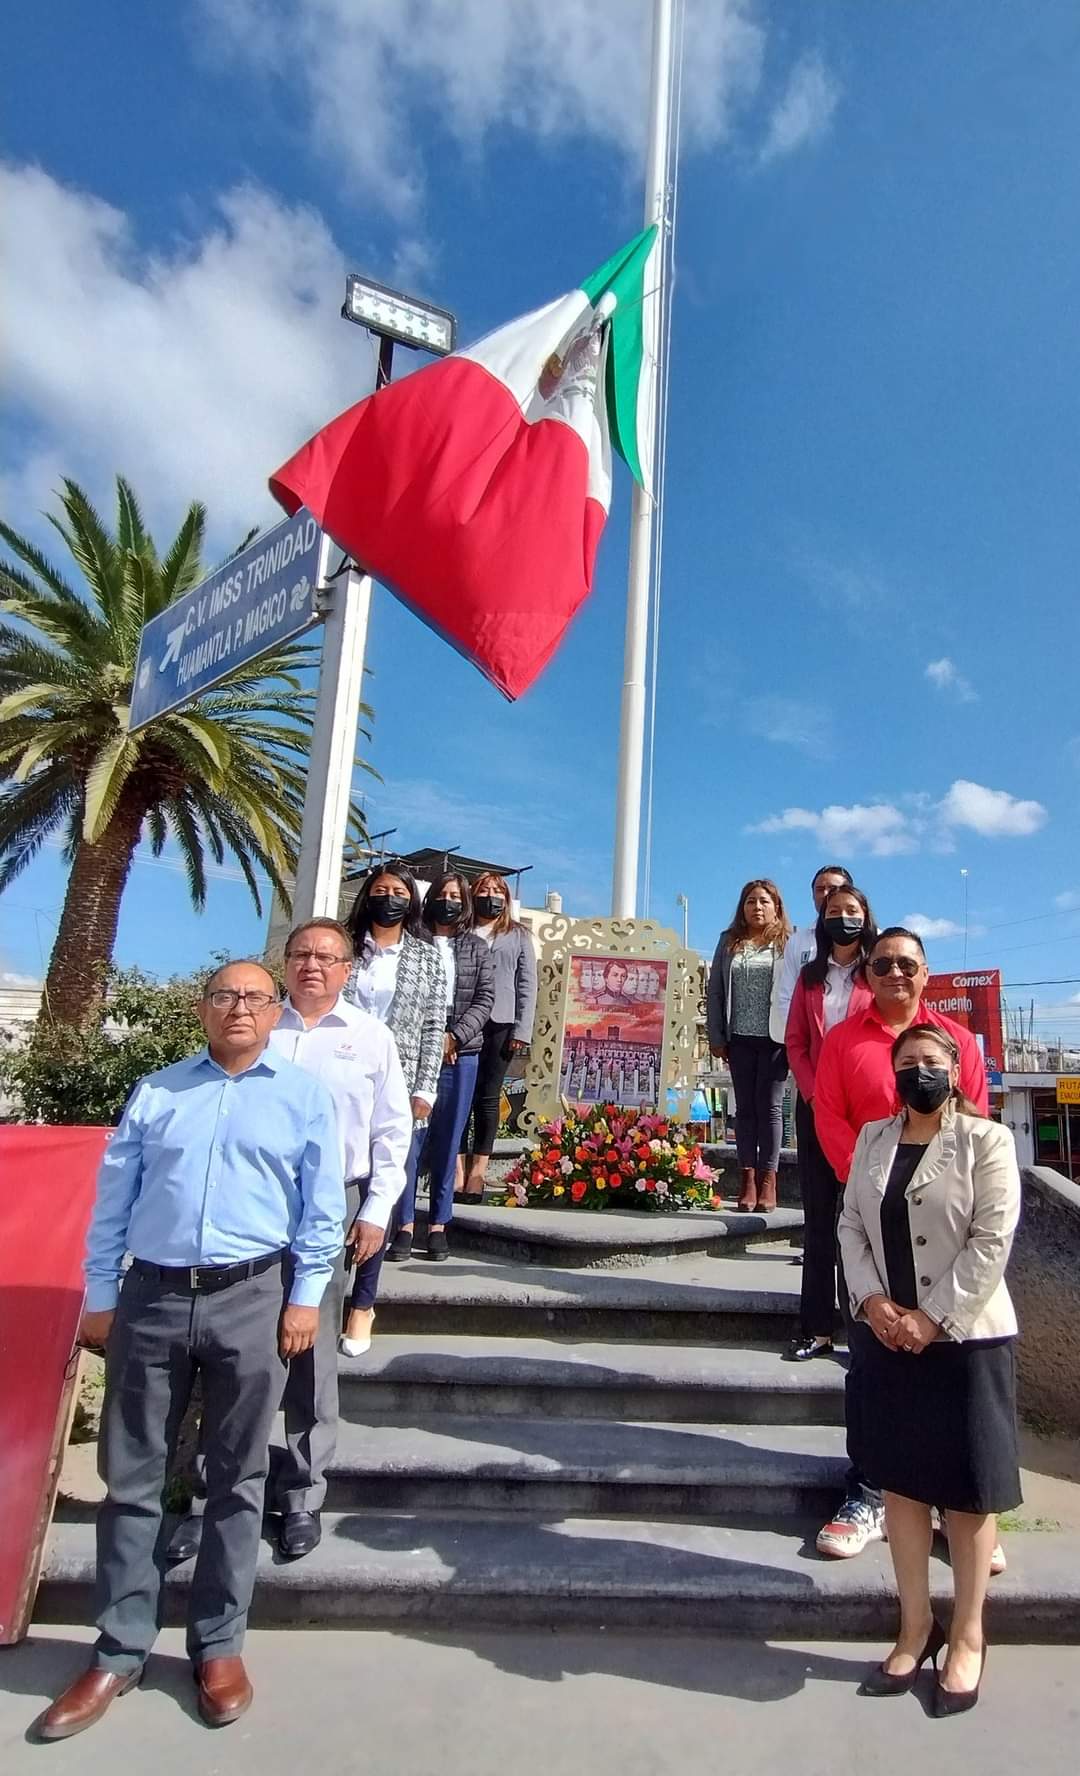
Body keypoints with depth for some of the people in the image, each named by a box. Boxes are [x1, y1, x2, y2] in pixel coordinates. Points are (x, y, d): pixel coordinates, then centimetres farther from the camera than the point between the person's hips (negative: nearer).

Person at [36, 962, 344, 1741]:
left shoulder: (305, 1096, 2)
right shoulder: (154, 1092, 7)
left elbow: (322, 1209, 1)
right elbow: (112, 1200, 8)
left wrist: (306, 1299, -3)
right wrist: (100, 1296, 5)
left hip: (251, 1299, -1)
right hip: (151, 1297, 2)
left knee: (236, 1480, 10)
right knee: (133, 1478, 9)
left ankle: (219, 1645, 27)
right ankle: (120, 1652, 26)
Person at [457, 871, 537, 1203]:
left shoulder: (518, 936, 14)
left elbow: (527, 986, 7)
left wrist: (522, 1032, -3)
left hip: (499, 1025, 0)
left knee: (487, 1098, 0)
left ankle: (478, 1170, 5)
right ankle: (458, 1168, 2)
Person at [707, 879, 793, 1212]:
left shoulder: (787, 943, 1)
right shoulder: (730, 942, 11)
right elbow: (715, 991, 9)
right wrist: (716, 1037, 2)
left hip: (774, 1038, -3)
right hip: (740, 1038, 3)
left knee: (769, 1106, 0)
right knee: (745, 1107, 6)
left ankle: (767, 1180, 5)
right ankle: (748, 1179, 10)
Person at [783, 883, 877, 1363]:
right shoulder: (810, 976, 14)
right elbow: (795, 1042, 8)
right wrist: (814, 1095, -6)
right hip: (814, 1106, 3)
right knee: (818, 1218, 4)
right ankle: (818, 1328, 8)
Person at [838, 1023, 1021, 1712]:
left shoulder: (988, 1140, -8)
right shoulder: (872, 1138, 6)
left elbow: (991, 1242, -13)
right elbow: (851, 1224, 5)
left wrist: (933, 1318, -16)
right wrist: (872, 1299, -9)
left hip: (967, 1338, -4)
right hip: (887, 1335, 4)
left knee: (967, 1489, 9)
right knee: (901, 1480, 13)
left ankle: (968, 1636, 27)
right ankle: (917, 1625, 29)